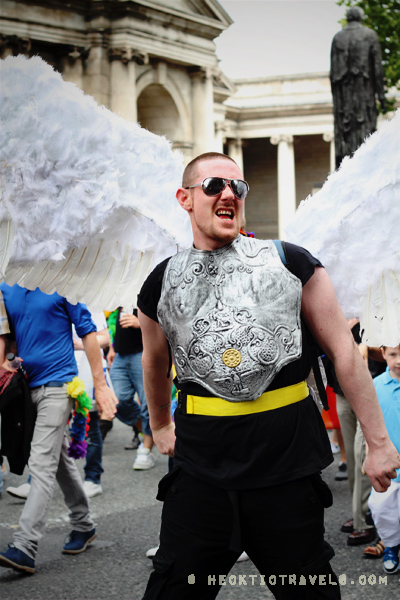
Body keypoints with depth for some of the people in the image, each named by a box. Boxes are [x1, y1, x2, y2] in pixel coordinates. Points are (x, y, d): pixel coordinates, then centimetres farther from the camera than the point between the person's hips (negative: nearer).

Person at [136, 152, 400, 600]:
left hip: (288, 460, -1)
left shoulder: (290, 261, 4)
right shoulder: (164, 282, 10)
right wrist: (160, 427, 37)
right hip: (202, 462, 1)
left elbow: (342, 349, 3)